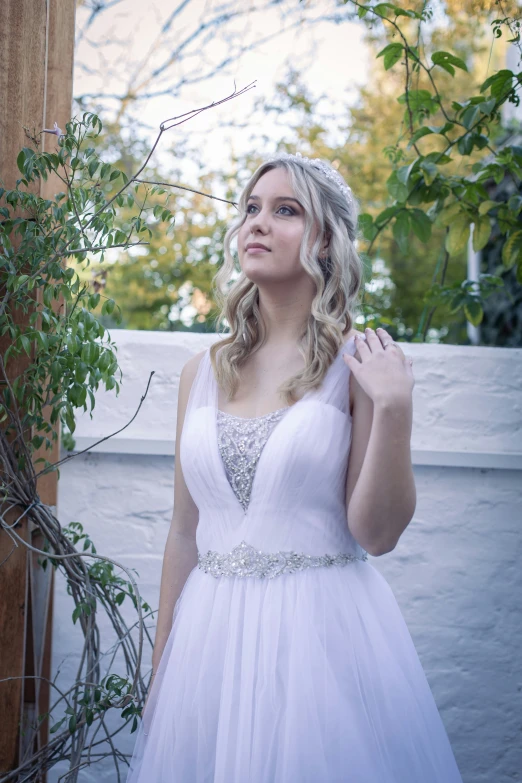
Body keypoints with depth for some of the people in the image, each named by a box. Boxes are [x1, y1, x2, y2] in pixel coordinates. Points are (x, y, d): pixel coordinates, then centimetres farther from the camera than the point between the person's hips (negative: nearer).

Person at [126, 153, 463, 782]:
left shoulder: (358, 363, -6)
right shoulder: (204, 372, 6)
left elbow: (376, 534, -9)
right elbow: (185, 532, 10)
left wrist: (394, 410, -20)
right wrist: (160, 670, 12)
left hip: (325, 631, -3)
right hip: (215, 631, 4)